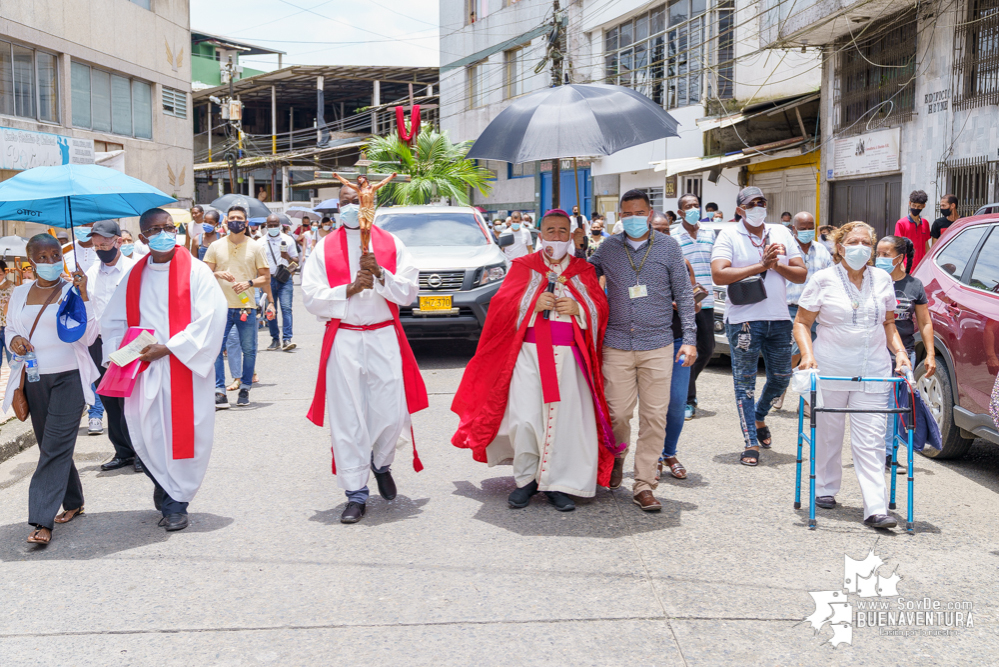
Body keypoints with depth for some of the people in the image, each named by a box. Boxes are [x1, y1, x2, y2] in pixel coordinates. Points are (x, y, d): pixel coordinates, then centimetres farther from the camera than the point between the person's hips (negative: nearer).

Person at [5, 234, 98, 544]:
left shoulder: (73, 291, -3)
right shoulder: (20, 293, 10)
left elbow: (88, 335, -10)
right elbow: (10, 328, 19)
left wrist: (83, 295, -18)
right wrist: (14, 340, -4)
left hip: (68, 378, -5)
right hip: (34, 380, 5)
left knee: (55, 448, -10)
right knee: (50, 446, 13)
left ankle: (43, 521, -12)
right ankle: (73, 502, 29)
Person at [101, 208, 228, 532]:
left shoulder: (196, 271, -3)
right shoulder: (134, 277, 11)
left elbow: (210, 318, -12)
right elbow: (113, 321, 15)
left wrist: (169, 348, -15)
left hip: (184, 366, -3)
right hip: (145, 368, 4)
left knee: (182, 433, -2)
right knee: (147, 433, 2)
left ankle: (176, 502, 11)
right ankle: (165, 487, 26)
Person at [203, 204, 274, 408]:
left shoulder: (255, 247, 7)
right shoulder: (216, 246, 9)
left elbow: (265, 276, 6)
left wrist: (249, 283, -12)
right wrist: (219, 274, -11)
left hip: (247, 307, 0)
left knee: (249, 349, 3)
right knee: (215, 348, -7)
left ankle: (245, 389, 17)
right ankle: (219, 392, -4)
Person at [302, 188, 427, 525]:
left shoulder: (391, 244, 8)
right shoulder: (325, 248, 7)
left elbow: (409, 292, 0)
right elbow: (310, 296, -1)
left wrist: (380, 275, -15)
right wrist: (349, 289, -13)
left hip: (384, 337, 0)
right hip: (343, 340, 0)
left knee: (392, 414, -3)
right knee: (347, 418, -1)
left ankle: (381, 463, 30)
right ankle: (356, 494, 9)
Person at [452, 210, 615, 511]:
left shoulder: (583, 271, 15)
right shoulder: (523, 266, 11)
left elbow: (600, 309, 7)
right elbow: (502, 305, 2)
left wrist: (577, 309, -12)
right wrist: (533, 304, -13)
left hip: (569, 356, 1)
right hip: (528, 353, -1)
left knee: (564, 418, -6)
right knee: (524, 417, -10)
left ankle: (557, 484, 5)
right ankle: (525, 480, 7)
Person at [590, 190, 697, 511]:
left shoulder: (668, 246, 5)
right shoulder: (608, 248, 7)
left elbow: (683, 293, 6)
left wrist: (690, 337, 1)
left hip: (658, 345, 0)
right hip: (617, 344, 1)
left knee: (654, 417, -3)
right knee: (618, 413, -1)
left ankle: (643, 485, 6)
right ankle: (617, 457, 32)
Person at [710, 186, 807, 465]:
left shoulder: (781, 233, 10)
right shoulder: (729, 236, -2)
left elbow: (801, 275, 8)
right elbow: (719, 275, -17)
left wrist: (777, 265, -11)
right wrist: (760, 265, -16)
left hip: (779, 318, 4)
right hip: (744, 319, -4)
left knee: (781, 377, 13)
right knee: (745, 382, -1)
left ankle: (759, 416, 39)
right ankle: (751, 442, 7)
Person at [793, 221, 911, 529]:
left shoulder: (882, 279, 11)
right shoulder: (823, 279, 1)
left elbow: (888, 322, 20)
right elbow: (801, 322, 2)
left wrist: (899, 351, 3)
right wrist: (808, 354, -14)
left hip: (873, 373, 2)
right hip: (830, 372, -1)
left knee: (870, 441, -5)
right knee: (828, 433, 8)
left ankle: (876, 509, -8)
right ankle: (825, 489, 29)